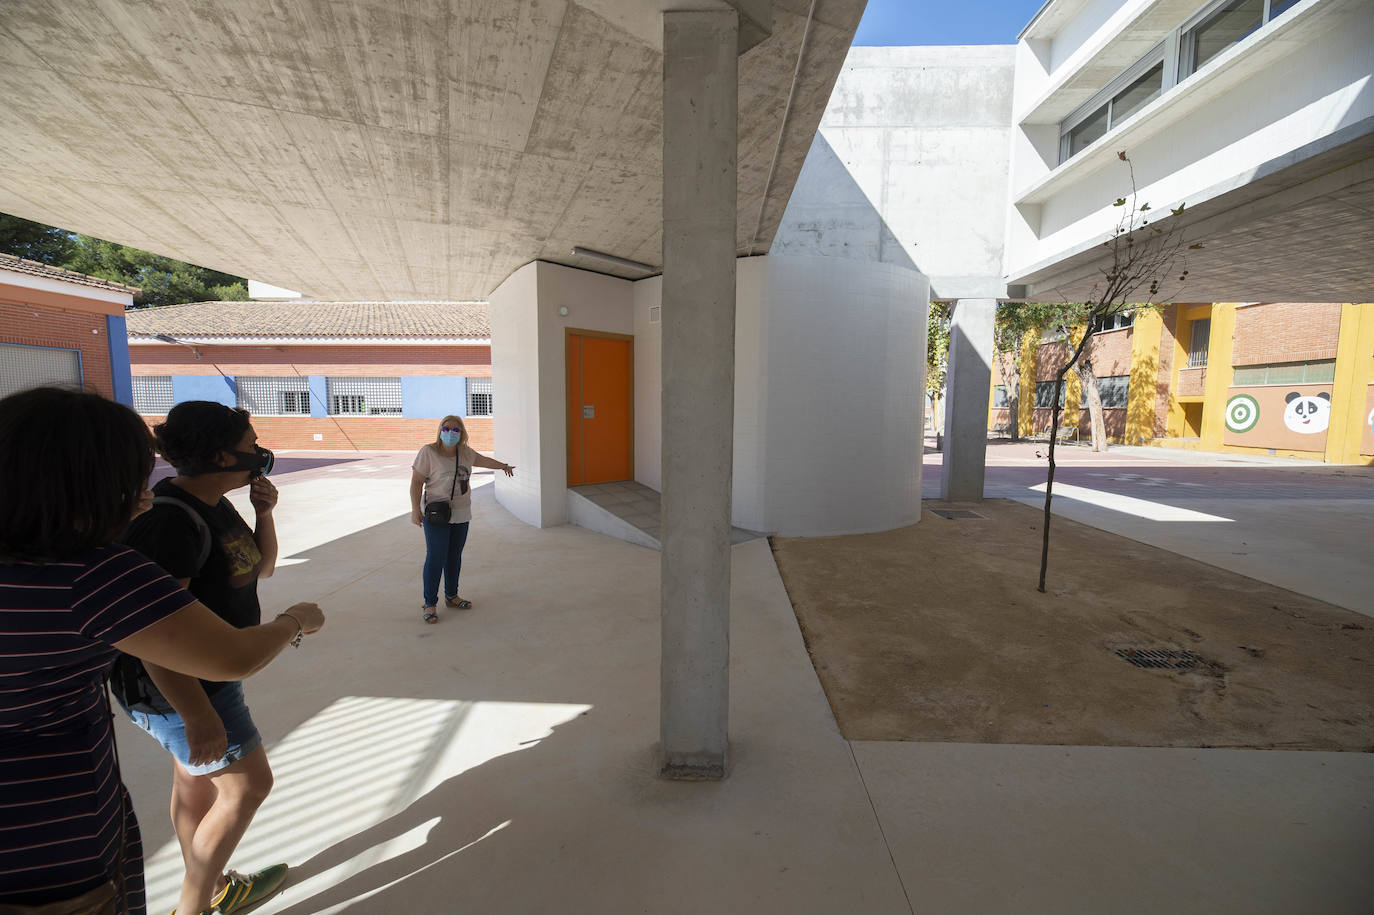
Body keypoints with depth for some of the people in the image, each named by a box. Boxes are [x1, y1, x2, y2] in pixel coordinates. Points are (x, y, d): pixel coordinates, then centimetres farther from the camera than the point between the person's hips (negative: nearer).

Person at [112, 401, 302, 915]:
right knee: (249, 785, 4)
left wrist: (264, 513, -5)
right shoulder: (170, 519, -28)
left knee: (195, 782, 23)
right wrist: (198, 717, -27)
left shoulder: (214, 506, 2)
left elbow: (261, 568, 13)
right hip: (181, 687, -9)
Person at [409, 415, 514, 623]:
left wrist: (504, 466, 39)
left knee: (455, 556, 13)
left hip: (461, 514, 6)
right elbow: (416, 482, -10)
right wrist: (415, 509, -17)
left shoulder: (465, 452, 6)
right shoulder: (428, 452, -10)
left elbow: (482, 460, 25)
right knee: (436, 558, -6)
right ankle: (429, 604, 5)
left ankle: (451, 595, 27)